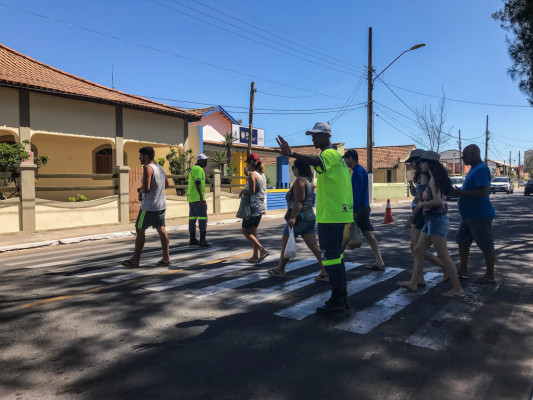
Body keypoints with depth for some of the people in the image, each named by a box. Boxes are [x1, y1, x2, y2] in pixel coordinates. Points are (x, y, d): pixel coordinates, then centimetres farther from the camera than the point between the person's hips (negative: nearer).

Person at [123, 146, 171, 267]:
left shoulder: (147, 168, -14)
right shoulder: (159, 167, 13)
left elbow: (146, 188, -22)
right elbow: (166, 185, 23)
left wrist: (139, 190, -2)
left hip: (149, 206, -8)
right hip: (161, 205, 8)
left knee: (139, 230, 2)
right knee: (161, 230, 11)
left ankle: (136, 259, 8)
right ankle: (166, 258, 11)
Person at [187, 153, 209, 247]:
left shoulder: (193, 169, 20)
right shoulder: (198, 169, -13)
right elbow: (198, 183, -26)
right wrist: (201, 196, -31)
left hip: (192, 198, 10)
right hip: (198, 198, -10)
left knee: (193, 218, 12)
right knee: (203, 218, -9)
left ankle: (192, 239, 18)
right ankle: (202, 241, -12)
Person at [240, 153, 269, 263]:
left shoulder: (252, 174, -15)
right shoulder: (262, 174, 12)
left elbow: (252, 191, -21)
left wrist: (244, 191, -2)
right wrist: (245, 190, 8)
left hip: (254, 206, -9)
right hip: (261, 207, 9)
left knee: (245, 231, 1)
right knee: (253, 231, 14)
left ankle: (262, 250, -9)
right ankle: (255, 256, 16)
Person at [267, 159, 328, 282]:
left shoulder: (300, 181, -13)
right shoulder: (309, 181, 16)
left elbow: (298, 202, -21)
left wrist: (293, 217, -25)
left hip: (299, 218, -9)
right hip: (310, 217, 9)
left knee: (285, 244, 8)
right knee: (314, 247, 5)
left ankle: (280, 270, 21)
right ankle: (325, 273, 1)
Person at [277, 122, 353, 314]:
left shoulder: (329, 154, -12)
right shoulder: (336, 154, 20)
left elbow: (316, 161, -36)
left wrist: (291, 154, -52)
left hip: (330, 214, -11)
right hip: (339, 213, 11)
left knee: (330, 257, -6)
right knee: (336, 256, 16)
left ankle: (336, 301, 1)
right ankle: (342, 298, 24)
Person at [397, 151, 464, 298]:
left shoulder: (434, 179, -15)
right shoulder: (433, 178, 15)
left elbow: (437, 201, -24)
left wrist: (422, 204, -10)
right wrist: (421, 204, 10)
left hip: (437, 220, -11)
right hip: (430, 220, 11)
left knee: (443, 255, -6)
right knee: (418, 251, 11)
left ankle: (457, 289, 2)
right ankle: (413, 283, 16)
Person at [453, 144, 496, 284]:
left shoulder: (481, 169, -18)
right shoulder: (474, 169, 14)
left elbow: (484, 192, -28)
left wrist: (462, 193, -22)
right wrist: (460, 192, 12)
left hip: (479, 216, -11)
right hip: (469, 215, 11)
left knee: (487, 246, 2)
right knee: (462, 241, 16)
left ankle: (490, 276, 13)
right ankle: (463, 271, 27)